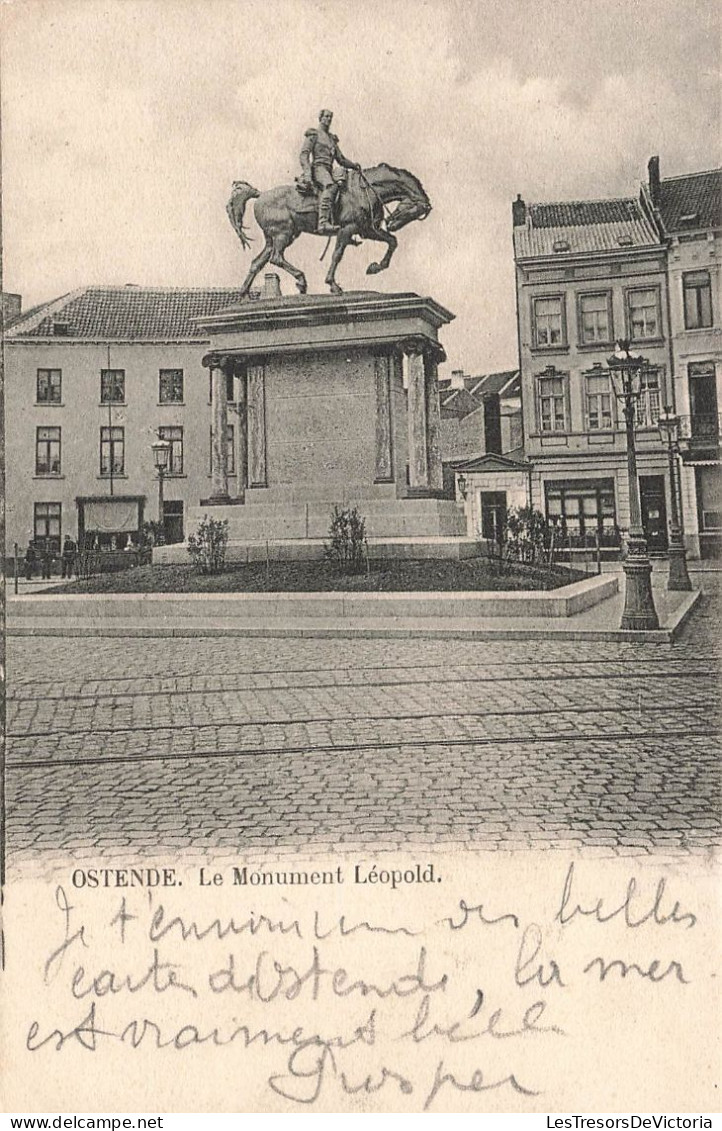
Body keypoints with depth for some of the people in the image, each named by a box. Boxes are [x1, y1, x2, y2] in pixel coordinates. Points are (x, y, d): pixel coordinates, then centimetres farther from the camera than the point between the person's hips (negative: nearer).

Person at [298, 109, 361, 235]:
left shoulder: (332, 138, 28)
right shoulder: (313, 134, 8)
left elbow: (341, 159, 29)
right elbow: (304, 155, -3)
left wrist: (354, 165, 10)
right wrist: (307, 174, -19)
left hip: (329, 170, 8)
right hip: (318, 167, -8)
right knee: (330, 186, -36)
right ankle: (323, 223, -53)